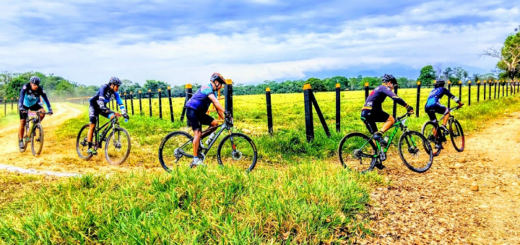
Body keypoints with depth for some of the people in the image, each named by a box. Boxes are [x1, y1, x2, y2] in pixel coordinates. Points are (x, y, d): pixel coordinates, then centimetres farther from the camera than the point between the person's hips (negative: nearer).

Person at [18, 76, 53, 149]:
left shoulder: (40, 89, -24)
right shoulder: (26, 87, -28)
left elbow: (45, 99, -28)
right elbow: (21, 96, -38)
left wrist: (50, 109, -39)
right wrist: (21, 107, -52)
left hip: (34, 104, 2)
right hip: (25, 105, -2)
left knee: (43, 112, -28)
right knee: (22, 122, -8)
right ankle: (20, 141, 4)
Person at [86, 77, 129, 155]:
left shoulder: (115, 93, -7)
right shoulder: (104, 87, -24)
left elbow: (120, 103, -10)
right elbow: (101, 98, -37)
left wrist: (124, 113, -20)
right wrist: (103, 108, -51)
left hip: (103, 107, 6)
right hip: (94, 105, -6)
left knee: (114, 117, -16)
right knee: (92, 125, -14)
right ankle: (89, 147, -12)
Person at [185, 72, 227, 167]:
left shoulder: (213, 92, 13)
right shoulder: (207, 87, -16)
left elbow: (217, 107, 12)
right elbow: (216, 102, -30)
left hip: (199, 113, 9)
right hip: (192, 111, -9)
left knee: (215, 123, -4)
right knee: (197, 133, -19)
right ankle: (195, 160, -20)